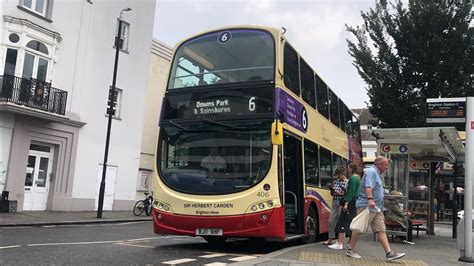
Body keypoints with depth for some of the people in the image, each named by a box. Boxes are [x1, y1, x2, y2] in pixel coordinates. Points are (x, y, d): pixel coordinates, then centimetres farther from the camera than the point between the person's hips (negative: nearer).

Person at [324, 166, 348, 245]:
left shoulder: (347, 182, -4)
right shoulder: (335, 181, 12)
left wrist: (340, 193, -17)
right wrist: (333, 192, -4)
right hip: (335, 202, 5)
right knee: (331, 220, 5)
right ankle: (330, 239, 13)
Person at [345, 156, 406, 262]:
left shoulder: (376, 174, 23)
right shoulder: (371, 171, -9)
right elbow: (368, 186, -25)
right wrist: (370, 199, -37)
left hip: (376, 207, 10)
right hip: (366, 206, -10)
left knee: (381, 230, 2)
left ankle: (389, 253, -1)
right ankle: (350, 250, 7)